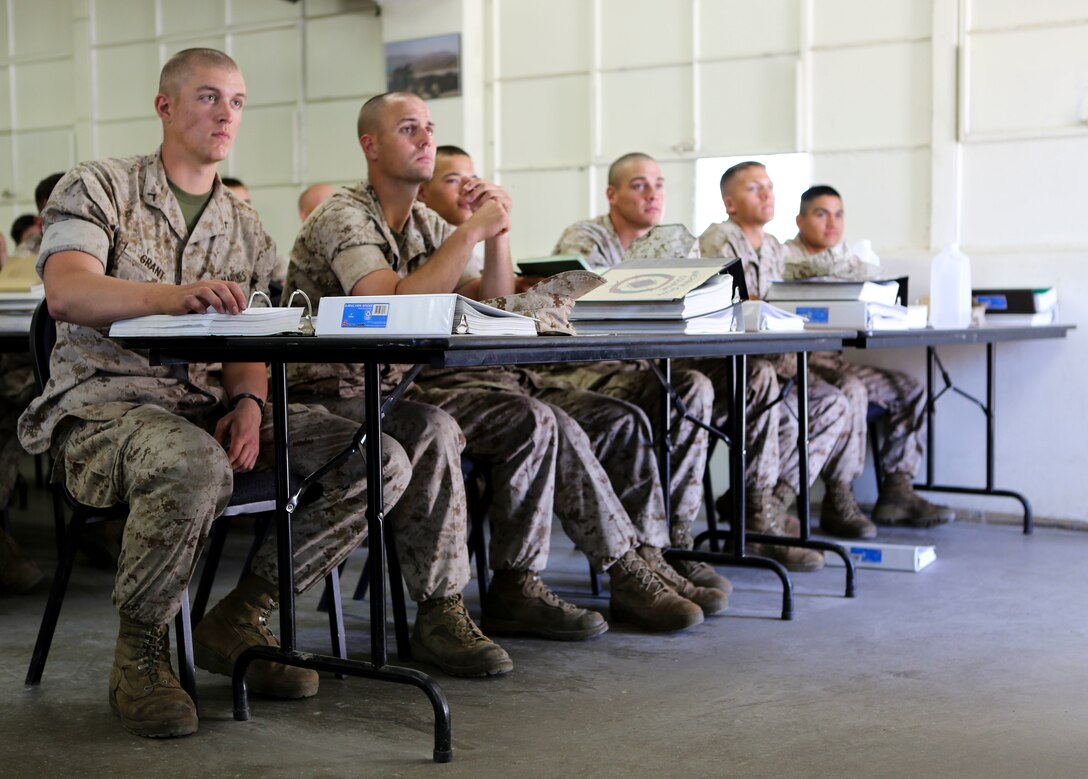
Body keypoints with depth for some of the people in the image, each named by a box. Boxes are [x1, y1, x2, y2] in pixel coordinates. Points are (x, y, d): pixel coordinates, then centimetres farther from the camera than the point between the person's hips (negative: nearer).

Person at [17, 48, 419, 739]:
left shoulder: (247, 230, 18)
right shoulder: (98, 189, 2)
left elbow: (247, 344, 14)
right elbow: (68, 293, -17)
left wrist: (249, 403, -11)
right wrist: (174, 297, -36)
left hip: (208, 404, 6)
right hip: (102, 403, -5)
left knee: (381, 460, -14)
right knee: (195, 466, -42)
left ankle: (240, 618, -2)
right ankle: (139, 650, -15)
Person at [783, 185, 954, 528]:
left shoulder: (843, 255, 24)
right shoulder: (784, 256, 2)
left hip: (832, 358, 8)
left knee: (909, 388, -7)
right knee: (850, 389, -33)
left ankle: (896, 492, -11)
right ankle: (838, 499, -27)